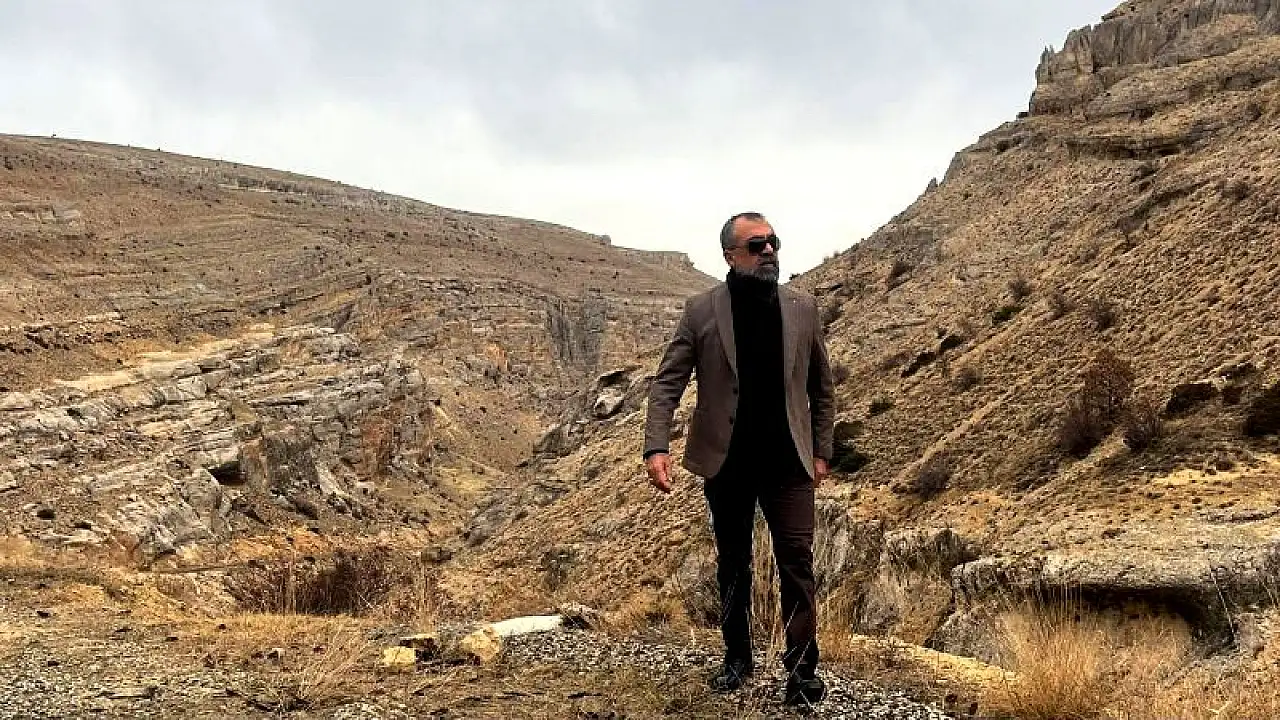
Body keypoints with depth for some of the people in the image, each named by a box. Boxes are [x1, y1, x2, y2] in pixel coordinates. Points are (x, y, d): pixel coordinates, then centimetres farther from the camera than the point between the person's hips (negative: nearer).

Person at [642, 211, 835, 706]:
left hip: (787, 461, 0)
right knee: (732, 564, 14)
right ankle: (737, 657, 30)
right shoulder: (701, 311, -5)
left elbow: (821, 386, 9)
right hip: (725, 461, 0)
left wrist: (821, 450, 7)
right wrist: (656, 446, -18)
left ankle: (802, 669, 6)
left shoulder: (803, 309, 1)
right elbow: (667, 382, -6)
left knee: (797, 564, -3)